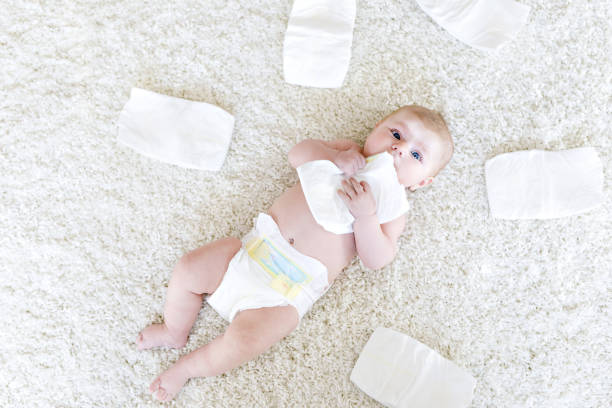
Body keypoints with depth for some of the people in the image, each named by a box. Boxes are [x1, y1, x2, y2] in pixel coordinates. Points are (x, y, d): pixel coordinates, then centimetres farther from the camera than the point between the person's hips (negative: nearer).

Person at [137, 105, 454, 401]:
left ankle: (187, 367, 8)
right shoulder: (350, 153, 12)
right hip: (257, 245, 4)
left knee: (242, 342, -22)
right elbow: (298, 153, 3)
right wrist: (335, 157, -14)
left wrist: (365, 215, -23)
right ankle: (175, 332, 24)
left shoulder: (393, 210, 4)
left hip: (292, 289, -4)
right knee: (188, 269, -5)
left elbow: (376, 260, -8)